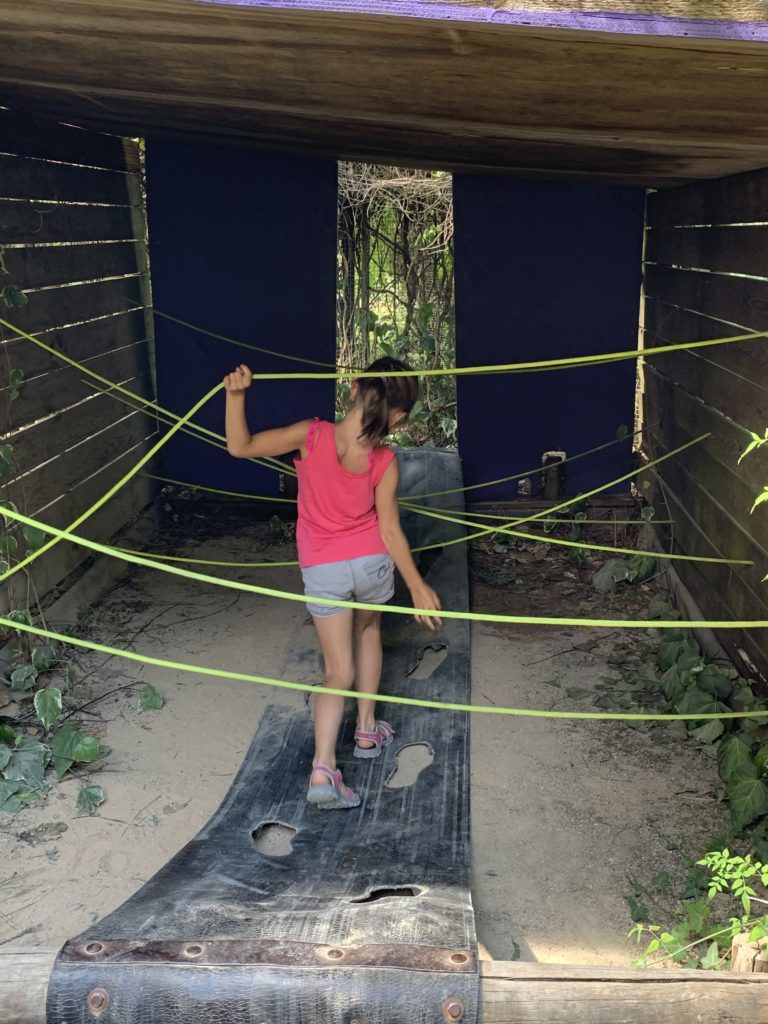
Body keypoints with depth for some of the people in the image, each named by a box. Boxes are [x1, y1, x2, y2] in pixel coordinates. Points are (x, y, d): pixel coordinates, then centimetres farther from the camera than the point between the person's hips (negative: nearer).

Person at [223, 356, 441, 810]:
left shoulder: (312, 435, -21)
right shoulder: (384, 462, -17)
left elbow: (240, 446, -17)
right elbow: (390, 530, -11)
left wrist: (236, 395, -24)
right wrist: (417, 585, -2)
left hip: (322, 569, 0)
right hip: (371, 562, 1)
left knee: (339, 671, 7)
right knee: (368, 630, 31)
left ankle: (323, 768, -10)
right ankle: (368, 730, 38)